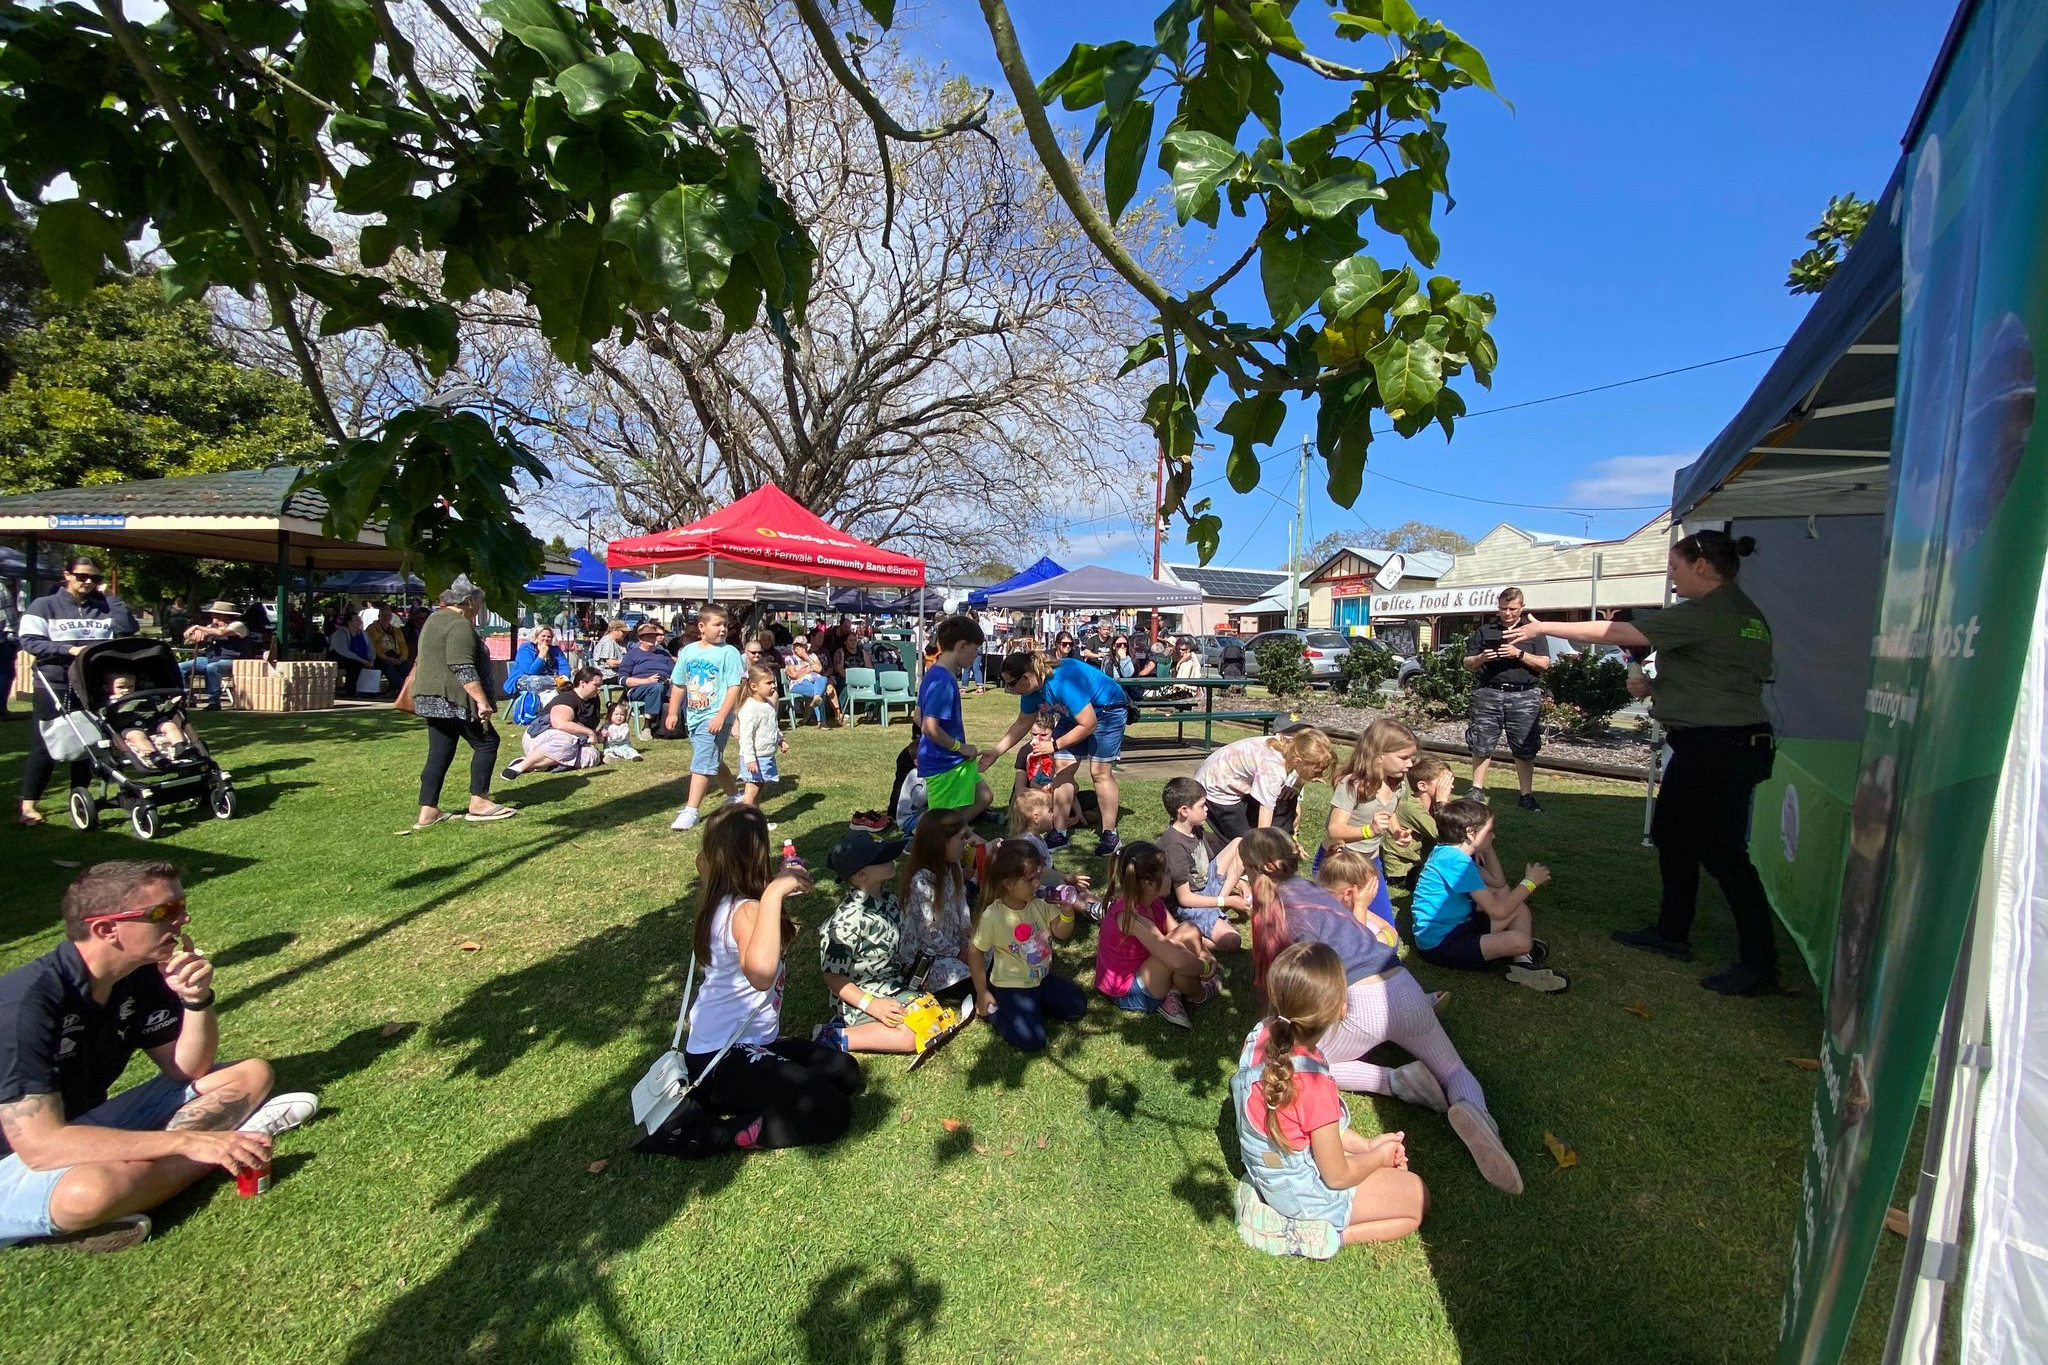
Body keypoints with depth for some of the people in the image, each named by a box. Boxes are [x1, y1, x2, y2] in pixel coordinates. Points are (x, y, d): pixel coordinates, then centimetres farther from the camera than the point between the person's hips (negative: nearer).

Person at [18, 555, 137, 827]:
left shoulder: (103, 607, 11)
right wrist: (69, 649, -20)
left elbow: (129, 628, -2)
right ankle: (27, 805, 4)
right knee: (44, 745, -2)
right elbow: (30, 641, -6)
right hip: (54, 685, -3)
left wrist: (110, 597, -1)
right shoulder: (45, 605, 0)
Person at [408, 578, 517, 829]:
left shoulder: (435, 619, 19)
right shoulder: (460, 625, -14)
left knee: (439, 752, 10)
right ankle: (478, 802, 0)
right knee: (486, 742, -1)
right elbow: (464, 669, -23)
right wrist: (482, 700, -23)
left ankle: (428, 811, 10)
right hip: (453, 699, -10)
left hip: (431, 699, 10)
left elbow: (421, 660, 28)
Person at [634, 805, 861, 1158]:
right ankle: (695, 1134, -7)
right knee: (832, 1113, -14)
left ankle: (711, 1099, 6)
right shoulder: (745, 910, -25)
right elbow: (760, 974, -49)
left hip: (732, 1043, 10)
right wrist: (773, 893, -44)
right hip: (726, 1057, -10)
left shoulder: (721, 901, 2)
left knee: (845, 1073, 8)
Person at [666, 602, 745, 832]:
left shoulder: (729, 652, -9)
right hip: (693, 716, 7)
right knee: (715, 761, 20)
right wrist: (672, 712, 9)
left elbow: (735, 687, -14)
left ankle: (691, 811, -8)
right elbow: (678, 684, 14)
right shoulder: (688, 651, 6)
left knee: (702, 763, -12)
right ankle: (733, 798, 37)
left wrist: (721, 716, -21)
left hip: (715, 718, -7)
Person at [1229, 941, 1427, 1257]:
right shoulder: (1313, 1083, -36)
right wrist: (1379, 1156, -1)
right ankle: (1322, 1235, 0)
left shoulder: (1260, 1035, -15)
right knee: (1418, 1199, 9)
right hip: (1303, 1193, -7)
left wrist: (1366, 1144, 6)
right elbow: (1337, 1176, -20)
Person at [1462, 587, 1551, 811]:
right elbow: (1467, 664, 12)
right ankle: (1477, 789, 13)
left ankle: (1527, 795, 10)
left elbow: (1544, 664, 3)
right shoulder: (1484, 631, 13)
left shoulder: (1533, 632, 11)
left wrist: (1519, 654, -11)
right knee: (1481, 744, 1)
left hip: (1524, 696, -1)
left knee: (1525, 748, 1)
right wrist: (1481, 658, -9)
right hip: (1488, 693, 1)